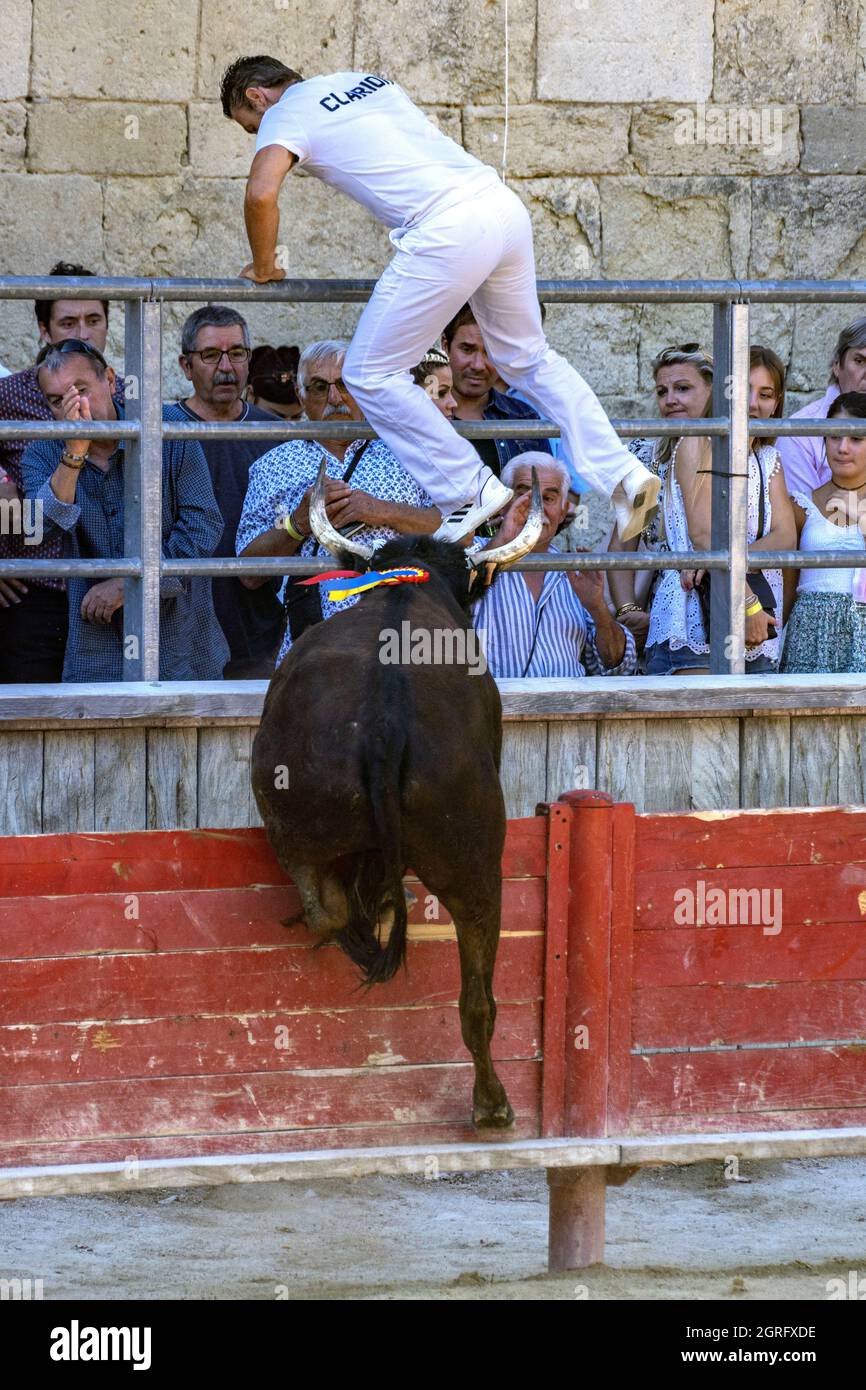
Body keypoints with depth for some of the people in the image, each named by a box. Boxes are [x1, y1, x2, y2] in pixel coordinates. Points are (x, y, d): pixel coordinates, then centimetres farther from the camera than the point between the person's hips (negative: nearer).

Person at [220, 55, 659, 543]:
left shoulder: (285, 114, 6)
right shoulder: (368, 81, 29)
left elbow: (261, 194, -10)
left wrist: (264, 266, 6)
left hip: (447, 231, -8)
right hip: (506, 206, 8)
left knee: (372, 375, 6)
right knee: (529, 358, 23)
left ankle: (470, 489, 6)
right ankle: (623, 474, 12)